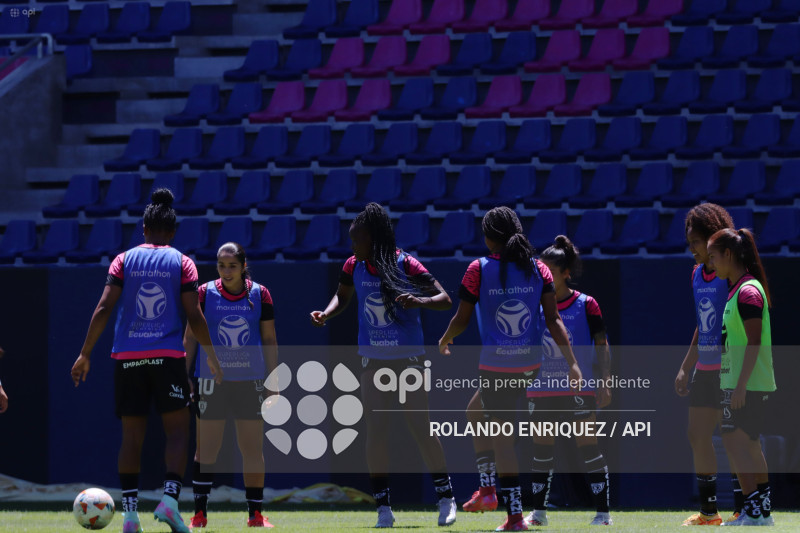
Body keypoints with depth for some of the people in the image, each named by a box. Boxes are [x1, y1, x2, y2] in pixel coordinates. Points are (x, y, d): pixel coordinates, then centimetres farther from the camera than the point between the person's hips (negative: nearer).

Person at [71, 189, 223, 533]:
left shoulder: (125, 260, 6)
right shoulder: (182, 263, 3)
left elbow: (103, 308, -2)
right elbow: (194, 315, -2)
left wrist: (85, 353, 3)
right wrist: (211, 355, 10)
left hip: (127, 358, 2)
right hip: (168, 358, -2)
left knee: (131, 435, 6)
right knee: (177, 429, 3)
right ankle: (169, 499, -16)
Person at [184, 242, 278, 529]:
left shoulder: (260, 295, 2)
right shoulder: (205, 294, -1)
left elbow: (269, 340, 7)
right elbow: (190, 338, 4)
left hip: (250, 381, 1)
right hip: (211, 380, -1)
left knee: (253, 449, 1)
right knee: (205, 449, -2)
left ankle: (255, 513, 9)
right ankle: (199, 513, 3)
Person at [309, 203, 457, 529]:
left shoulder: (405, 265, -14)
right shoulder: (354, 267, -1)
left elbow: (445, 300, -12)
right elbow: (343, 296, 18)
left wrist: (419, 300, -32)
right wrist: (326, 315, -2)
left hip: (408, 359, -4)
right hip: (373, 361, 4)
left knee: (421, 428, -6)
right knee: (375, 433, -1)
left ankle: (446, 496, 8)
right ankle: (383, 507, 4)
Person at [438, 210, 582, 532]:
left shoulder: (479, 270, -8)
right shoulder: (538, 269, 1)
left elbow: (461, 320, -2)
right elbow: (553, 319, -5)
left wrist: (444, 342, 18)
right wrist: (571, 362, -5)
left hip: (495, 365, -5)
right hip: (530, 364, 5)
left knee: (502, 435, 0)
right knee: (477, 410, 28)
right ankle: (487, 489, 26)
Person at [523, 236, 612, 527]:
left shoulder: (585, 305, -3)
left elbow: (602, 346, -2)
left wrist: (604, 382, -9)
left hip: (578, 388, -4)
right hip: (541, 390, 4)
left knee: (587, 445, -6)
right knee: (541, 448, 7)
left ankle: (603, 511, -3)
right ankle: (539, 511, 15)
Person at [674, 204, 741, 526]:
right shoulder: (697, 274, 12)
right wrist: (685, 368, 20)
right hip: (704, 368, 8)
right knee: (698, 437, 8)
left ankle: (742, 510, 3)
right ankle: (708, 511, 15)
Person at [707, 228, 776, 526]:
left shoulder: (748, 291, -16)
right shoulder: (738, 289, 15)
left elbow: (754, 342, -20)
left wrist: (740, 386, -22)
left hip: (747, 386, -10)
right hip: (738, 385, 10)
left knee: (735, 443, -11)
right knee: (749, 446, 12)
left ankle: (753, 512, -12)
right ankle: (763, 511, 14)